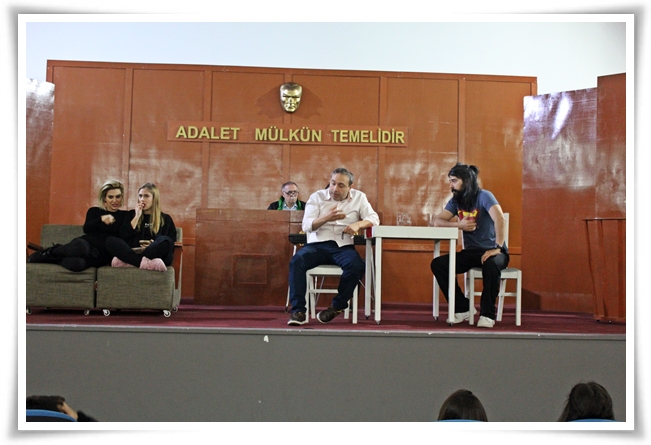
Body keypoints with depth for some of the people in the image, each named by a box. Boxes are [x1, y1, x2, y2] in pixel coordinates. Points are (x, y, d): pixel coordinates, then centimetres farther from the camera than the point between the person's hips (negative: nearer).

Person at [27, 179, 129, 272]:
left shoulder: (124, 215, 18)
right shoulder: (94, 211, 17)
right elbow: (86, 229, -2)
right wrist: (101, 219, -19)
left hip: (102, 254, -1)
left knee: (76, 264, -39)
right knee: (80, 247, -43)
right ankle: (49, 252, -17)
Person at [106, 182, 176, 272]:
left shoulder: (165, 219, 19)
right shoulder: (131, 214, 23)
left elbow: (171, 242, 8)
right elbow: (123, 237, 8)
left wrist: (154, 245, -11)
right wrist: (137, 217, 6)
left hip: (155, 254, -1)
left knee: (165, 240, -35)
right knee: (111, 241, -26)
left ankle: (129, 262, -37)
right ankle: (146, 263, -42)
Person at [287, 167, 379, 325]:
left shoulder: (359, 197, 12)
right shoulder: (317, 197, 8)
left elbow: (374, 218, 3)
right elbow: (306, 226, -1)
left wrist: (357, 224, -18)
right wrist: (327, 218, -19)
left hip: (343, 246, 0)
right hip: (318, 244, 0)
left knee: (356, 266, -33)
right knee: (297, 260, -31)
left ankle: (337, 306, -12)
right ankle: (298, 310, -29)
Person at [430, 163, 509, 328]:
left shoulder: (484, 196, -12)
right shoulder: (456, 201, 7)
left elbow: (500, 220, -26)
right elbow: (437, 221, 3)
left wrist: (498, 248, -32)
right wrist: (459, 225, -14)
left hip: (491, 251, -6)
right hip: (470, 252, 6)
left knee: (491, 264, -40)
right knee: (437, 264, -14)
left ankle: (487, 314, -23)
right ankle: (463, 308, -5)